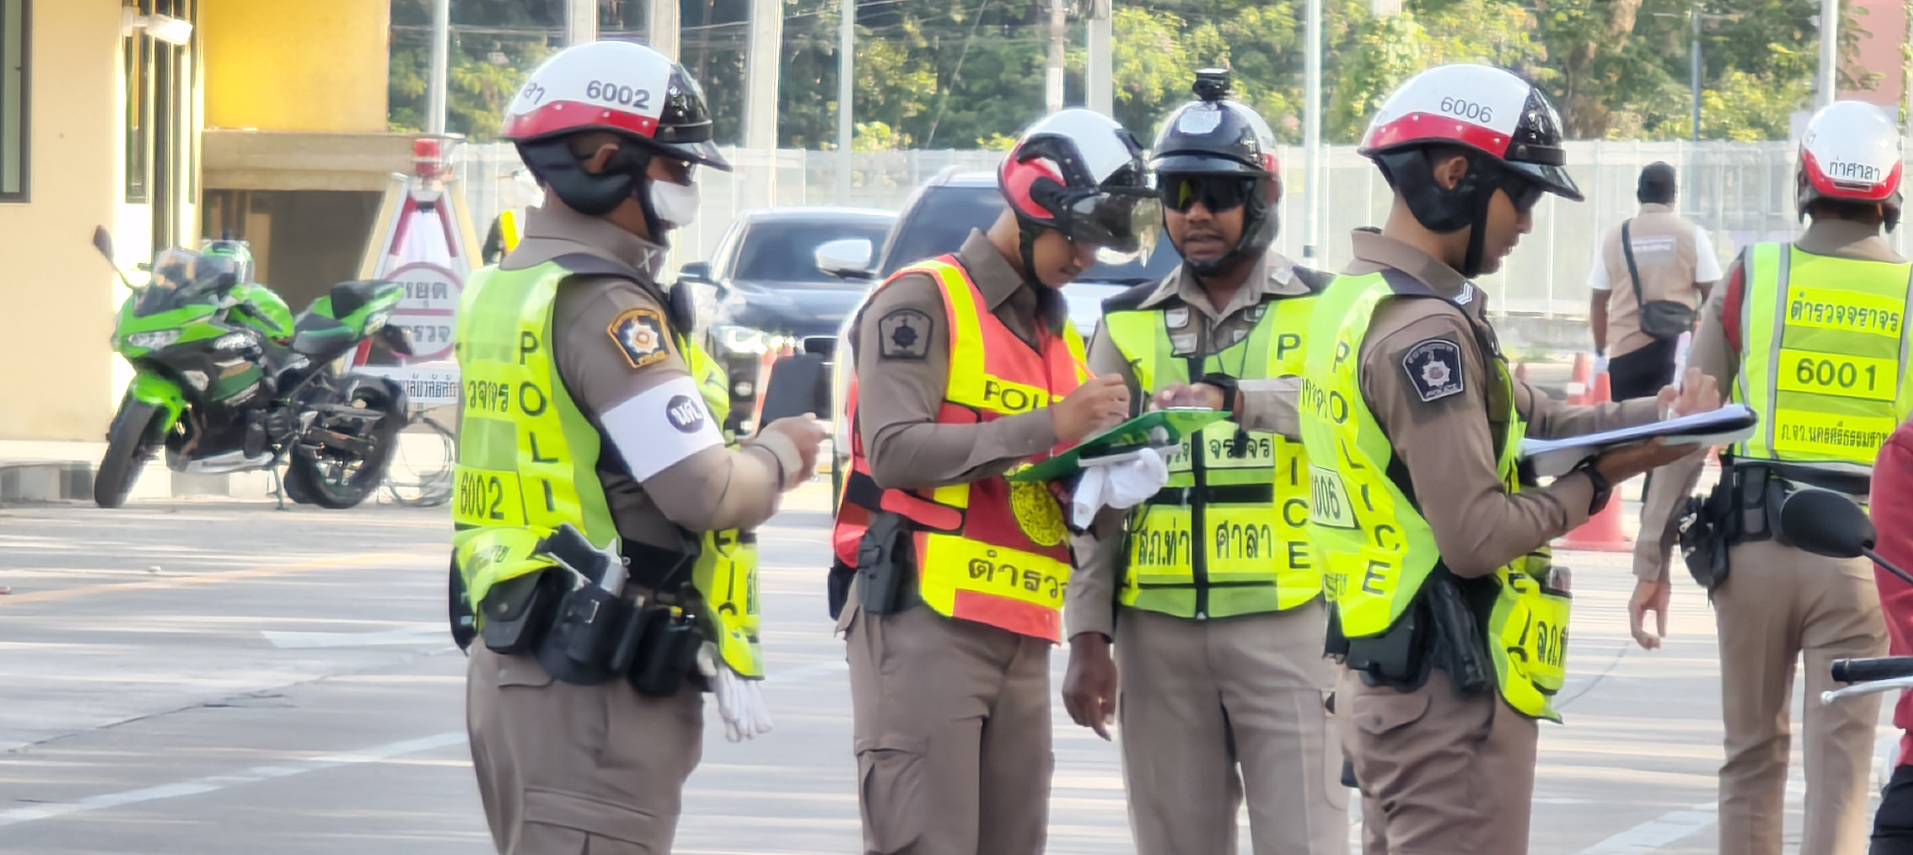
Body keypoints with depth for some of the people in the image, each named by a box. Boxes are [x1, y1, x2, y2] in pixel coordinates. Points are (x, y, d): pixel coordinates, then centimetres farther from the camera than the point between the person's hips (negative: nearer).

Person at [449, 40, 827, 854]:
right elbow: (706, 492, -19)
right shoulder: (603, 305, -16)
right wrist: (782, 453, 1)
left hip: (510, 659, 10)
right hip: (597, 686, -10)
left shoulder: (500, 289, 15)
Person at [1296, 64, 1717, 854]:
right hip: (1447, 696, -10)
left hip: (1380, 677, 10)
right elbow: (1476, 537, -22)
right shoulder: (1424, 329, -18)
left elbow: (1526, 423, 15)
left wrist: (1653, 416, -1)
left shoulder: (1360, 299, 13)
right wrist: (1593, 486, -8)